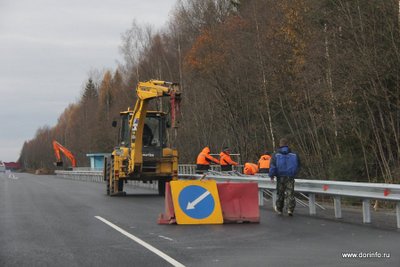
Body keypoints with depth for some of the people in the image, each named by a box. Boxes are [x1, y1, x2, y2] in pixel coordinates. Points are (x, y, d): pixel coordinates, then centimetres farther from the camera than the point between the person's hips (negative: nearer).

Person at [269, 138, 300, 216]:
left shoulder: (276, 155, -5)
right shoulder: (294, 155, 1)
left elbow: (272, 166, -11)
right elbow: (298, 166, 11)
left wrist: (271, 175, 4)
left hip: (280, 177, 0)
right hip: (290, 177, 0)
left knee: (280, 193, 14)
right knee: (290, 194, 1)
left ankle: (279, 209, 28)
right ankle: (290, 209, -12)